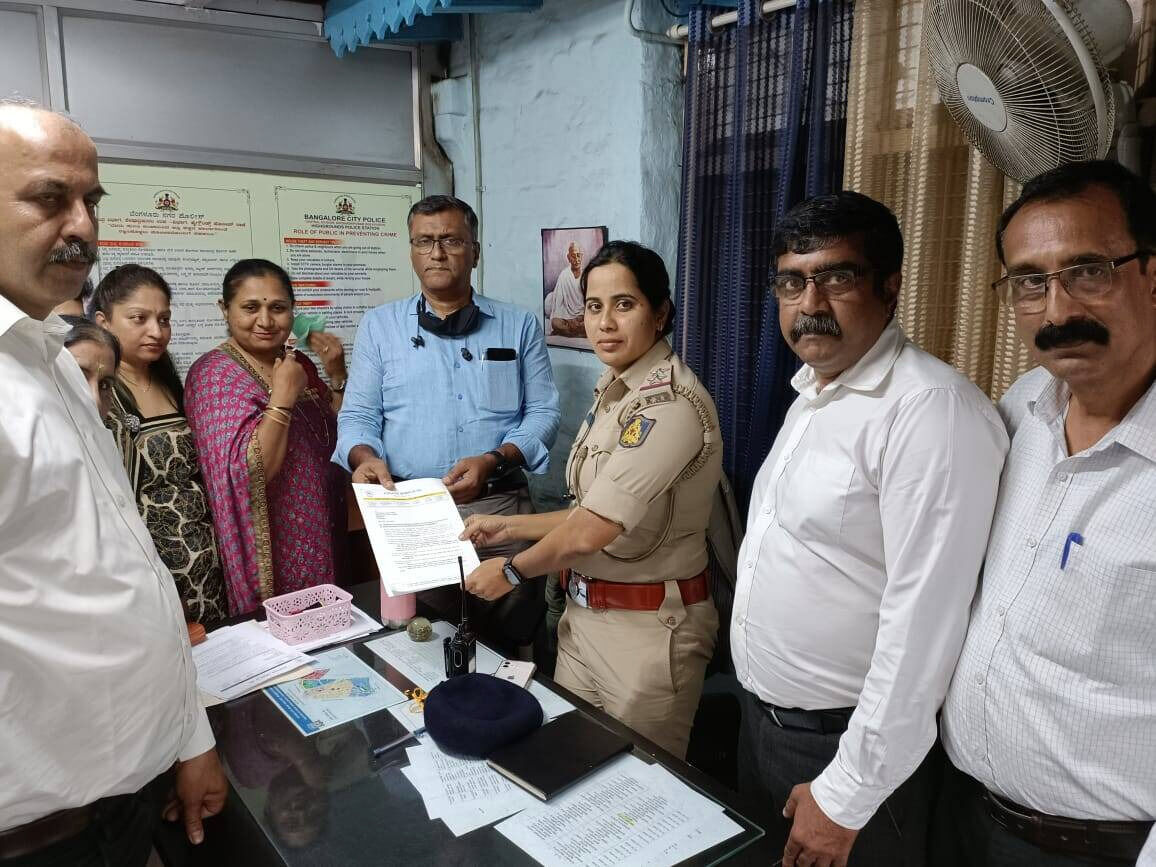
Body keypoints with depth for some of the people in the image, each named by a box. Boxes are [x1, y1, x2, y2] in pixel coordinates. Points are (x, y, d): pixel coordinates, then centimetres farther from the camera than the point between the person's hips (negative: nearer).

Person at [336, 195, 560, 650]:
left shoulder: (519, 326, 8)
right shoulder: (378, 326, 10)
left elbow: (543, 412, 3)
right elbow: (358, 415, 8)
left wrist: (493, 460, -14)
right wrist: (366, 457, -15)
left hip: (500, 508, 0)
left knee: (509, 641, 6)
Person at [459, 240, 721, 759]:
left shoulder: (670, 403, -22)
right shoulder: (614, 392, 7)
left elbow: (589, 531, -23)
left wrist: (511, 570, -8)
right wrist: (508, 526, 11)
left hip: (648, 624, -8)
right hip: (585, 612, 8)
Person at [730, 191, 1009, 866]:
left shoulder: (934, 411, -22)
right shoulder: (812, 394, 7)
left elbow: (924, 623, -24)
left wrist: (848, 796, -20)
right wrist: (763, 705, 16)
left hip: (850, 740, -8)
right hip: (761, 716, 8)